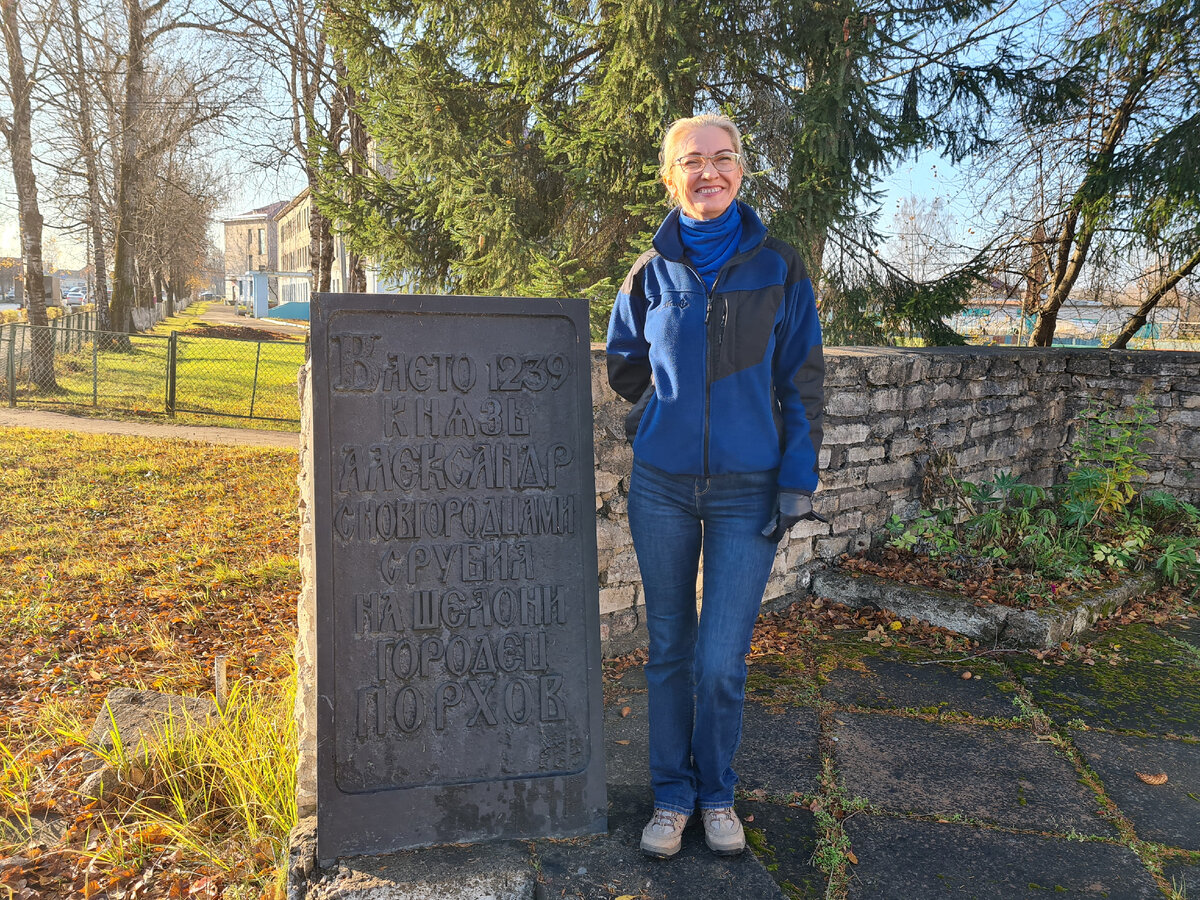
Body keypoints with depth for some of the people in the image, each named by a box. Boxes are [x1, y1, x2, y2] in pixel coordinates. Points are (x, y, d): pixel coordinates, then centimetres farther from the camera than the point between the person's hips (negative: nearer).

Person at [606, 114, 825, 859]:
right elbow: (624, 362, 20)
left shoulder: (778, 267, -1)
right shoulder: (654, 272, 4)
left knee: (722, 662, -1)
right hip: (662, 486, 2)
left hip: (747, 490, -2)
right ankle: (672, 796, 26)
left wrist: (799, 478, -5)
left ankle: (717, 794, 24)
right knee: (669, 651, 10)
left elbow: (804, 381, 0)